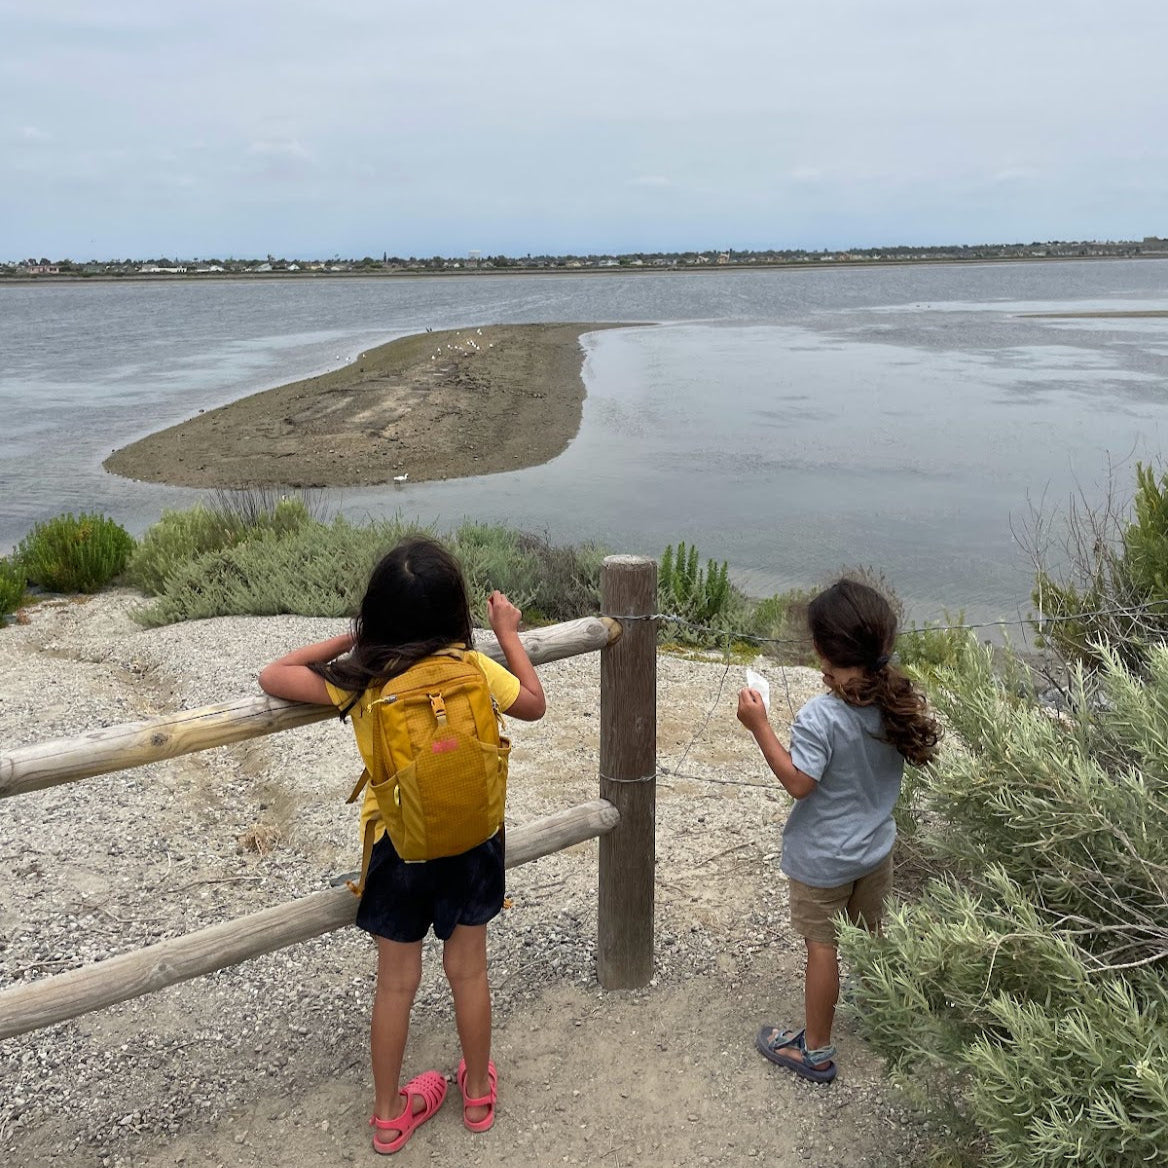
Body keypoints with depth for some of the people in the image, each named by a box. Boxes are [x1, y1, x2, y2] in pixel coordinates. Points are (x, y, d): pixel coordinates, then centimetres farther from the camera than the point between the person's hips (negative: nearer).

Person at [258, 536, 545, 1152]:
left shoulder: (361, 678, -18)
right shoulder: (473, 667, -17)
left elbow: (272, 676, -10)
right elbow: (534, 705, 0)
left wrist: (346, 639, -2)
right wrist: (508, 632, 8)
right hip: (471, 840, 1)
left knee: (395, 983, 15)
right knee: (468, 971, 19)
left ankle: (390, 1113, 33)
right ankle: (479, 1090, 38)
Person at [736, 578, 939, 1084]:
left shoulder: (820, 717, -29)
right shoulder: (898, 701, -9)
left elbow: (798, 782, -26)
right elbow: (915, 753, 8)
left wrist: (759, 725, -23)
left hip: (822, 858, -6)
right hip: (875, 847, 7)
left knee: (822, 947, 8)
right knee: (869, 940, 26)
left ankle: (816, 1051, 23)